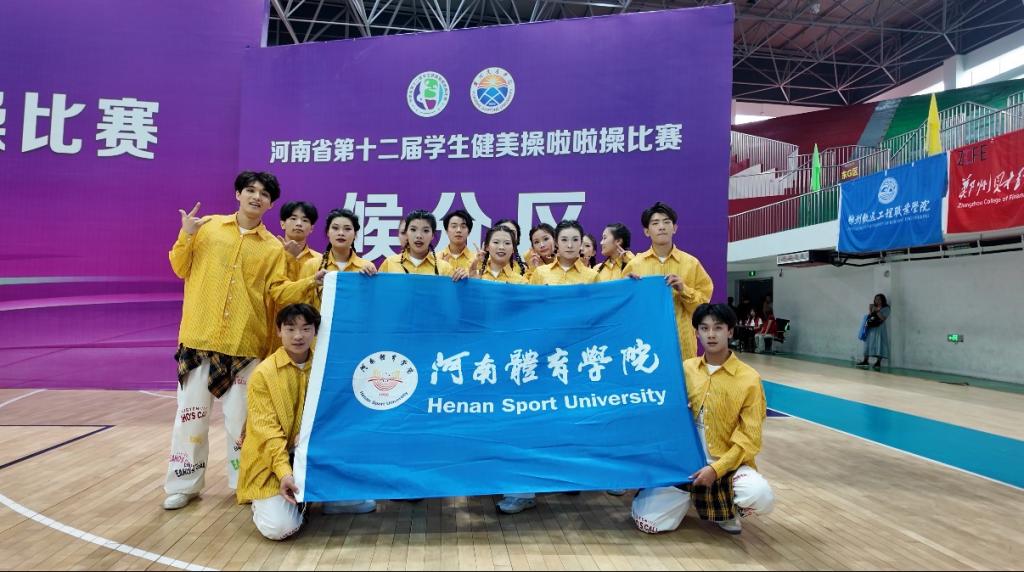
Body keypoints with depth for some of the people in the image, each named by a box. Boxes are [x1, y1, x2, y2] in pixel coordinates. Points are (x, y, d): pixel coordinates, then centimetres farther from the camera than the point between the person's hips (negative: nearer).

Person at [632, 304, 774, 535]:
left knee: (761, 498, -34)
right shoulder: (686, 369, 4)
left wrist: (716, 469, -18)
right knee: (648, 521, -14)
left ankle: (725, 509, 4)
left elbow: (749, 439, -7)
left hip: (728, 463, -2)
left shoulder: (749, 379, -7)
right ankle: (690, 495, 19)